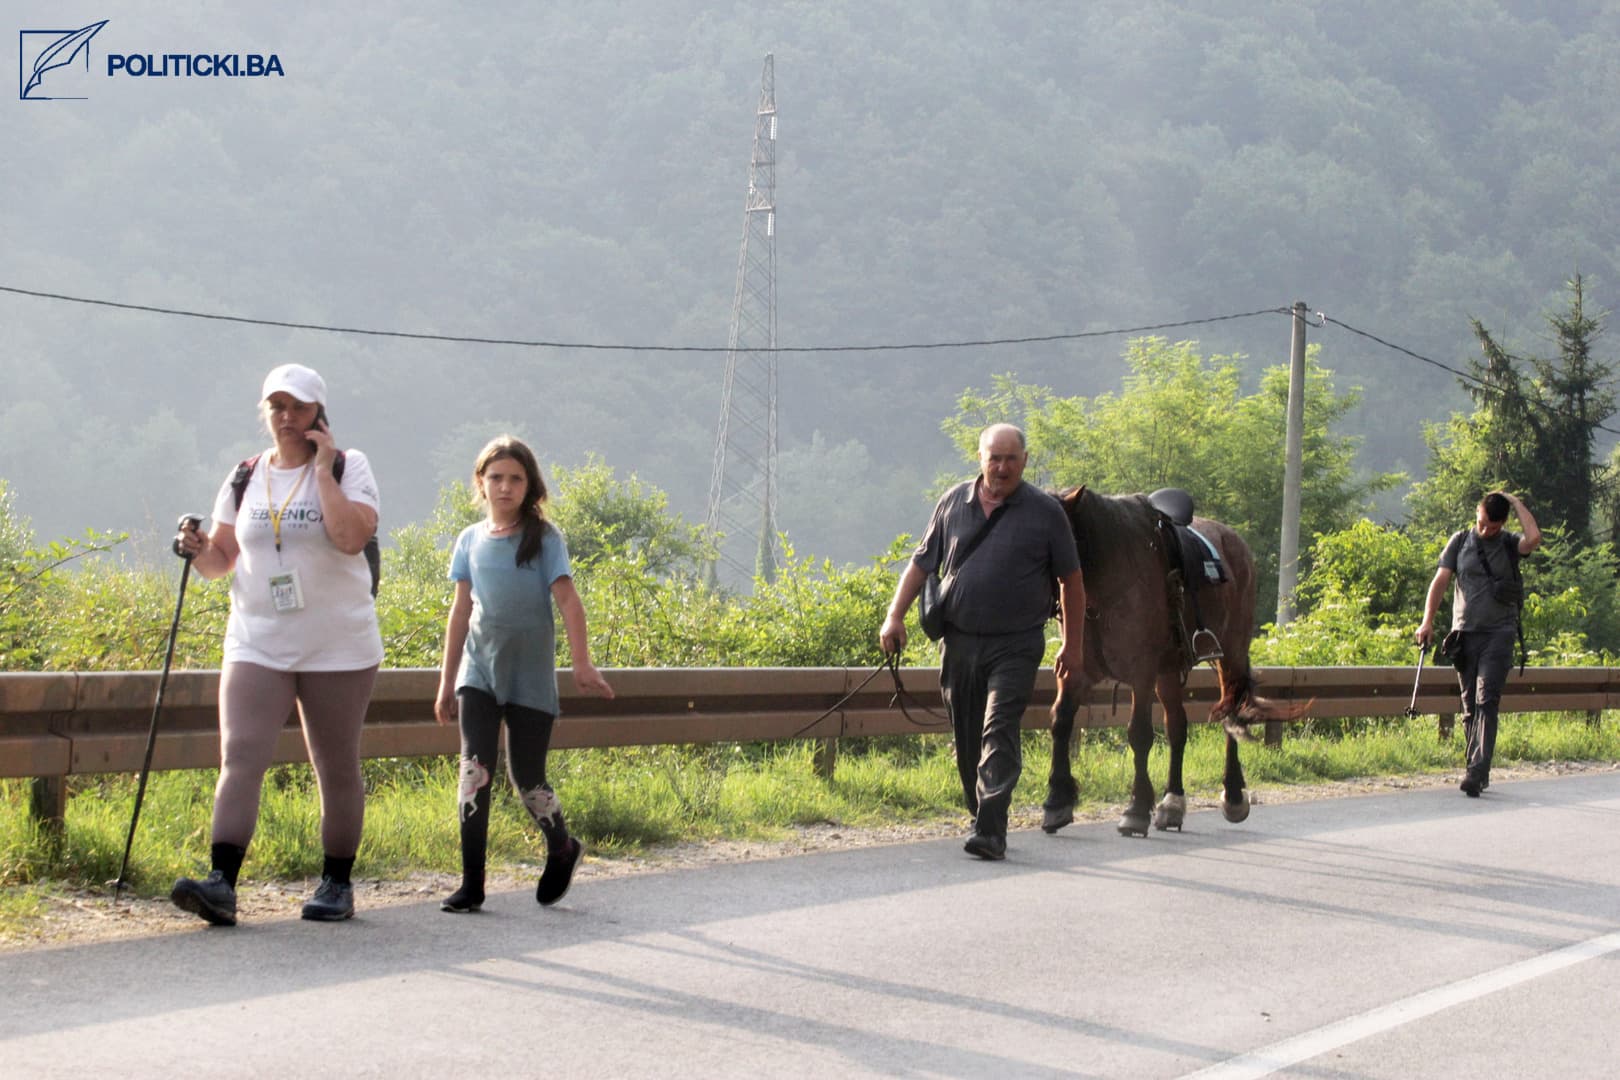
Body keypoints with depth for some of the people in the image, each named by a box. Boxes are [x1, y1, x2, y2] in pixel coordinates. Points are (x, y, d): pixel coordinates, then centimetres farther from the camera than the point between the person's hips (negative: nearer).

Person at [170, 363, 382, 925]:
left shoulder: (348, 467, -1)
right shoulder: (246, 478, 10)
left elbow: (352, 537, -19)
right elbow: (224, 557, 15)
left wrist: (324, 468, -14)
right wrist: (199, 551, -7)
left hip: (338, 647, -2)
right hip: (257, 642, 2)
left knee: (337, 769, 7)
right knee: (240, 756, -13)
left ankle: (337, 883, 20)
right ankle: (221, 883, -21)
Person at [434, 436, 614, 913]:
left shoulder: (544, 538, -3)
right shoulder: (470, 540, 7)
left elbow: (567, 600, -10)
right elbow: (461, 611, 12)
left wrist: (582, 663, -21)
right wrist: (447, 682, 13)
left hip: (530, 676, -2)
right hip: (479, 671, 3)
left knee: (527, 778, 2)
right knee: (474, 771, -10)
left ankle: (562, 849, 31)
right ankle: (471, 883, -7)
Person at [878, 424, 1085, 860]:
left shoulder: (1045, 512, -1)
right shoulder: (953, 504, 7)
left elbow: (1071, 581, 4)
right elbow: (920, 564, 12)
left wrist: (1072, 645, 3)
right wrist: (895, 616, 1)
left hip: (1015, 645, -4)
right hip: (958, 641, 4)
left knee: (1000, 734, -14)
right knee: (967, 739, 11)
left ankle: (991, 831, -19)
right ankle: (978, 815, 25)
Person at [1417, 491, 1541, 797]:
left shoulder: (1510, 544, 3)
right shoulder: (1460, 541, 9)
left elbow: (1534, 538, -19)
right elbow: (1440, 580, 6)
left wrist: (1516, 503, -7)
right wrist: (1428, 621, -4)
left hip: (1499, 634, -3)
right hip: (1465, 633, 3)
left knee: (1486, 702, -14)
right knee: (1469, 706, 6)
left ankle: (1477, 771, -21)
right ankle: (1477, 772, 14)